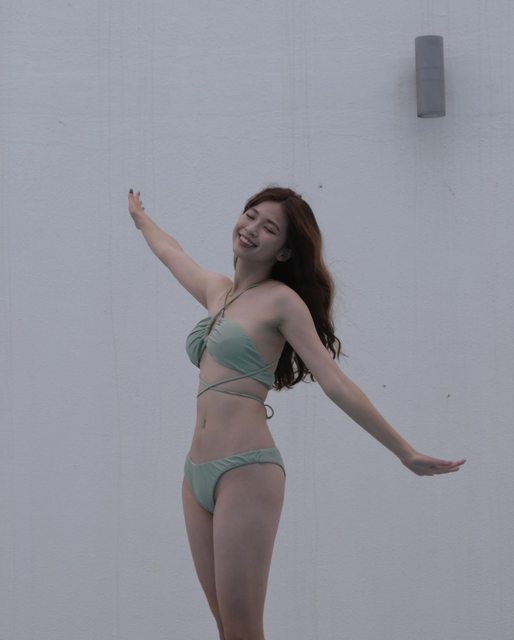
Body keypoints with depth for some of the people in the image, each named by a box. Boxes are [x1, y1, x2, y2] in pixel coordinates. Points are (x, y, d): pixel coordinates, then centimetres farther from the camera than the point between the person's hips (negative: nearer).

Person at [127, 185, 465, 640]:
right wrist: (141, 218, 57)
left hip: (246, 470, -7)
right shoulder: (217, 291, 17)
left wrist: (406, 453, -8)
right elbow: (171, 253, 39)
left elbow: (337, 384, -5)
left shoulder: (282, 300, -3)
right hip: (198, 472, 7)